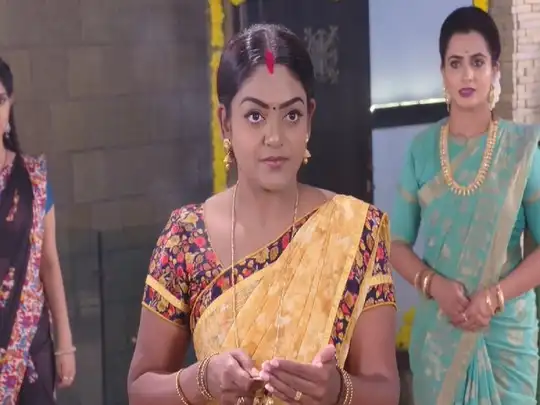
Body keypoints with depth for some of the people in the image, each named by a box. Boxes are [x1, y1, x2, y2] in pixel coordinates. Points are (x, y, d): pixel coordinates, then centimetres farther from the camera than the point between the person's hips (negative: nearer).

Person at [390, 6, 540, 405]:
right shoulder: (422, 148, 0)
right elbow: (398, 244, 3)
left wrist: (494, 296, -16)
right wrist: (435, 285, -14)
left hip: (508, 331, -1)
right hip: (438, 329, 2)